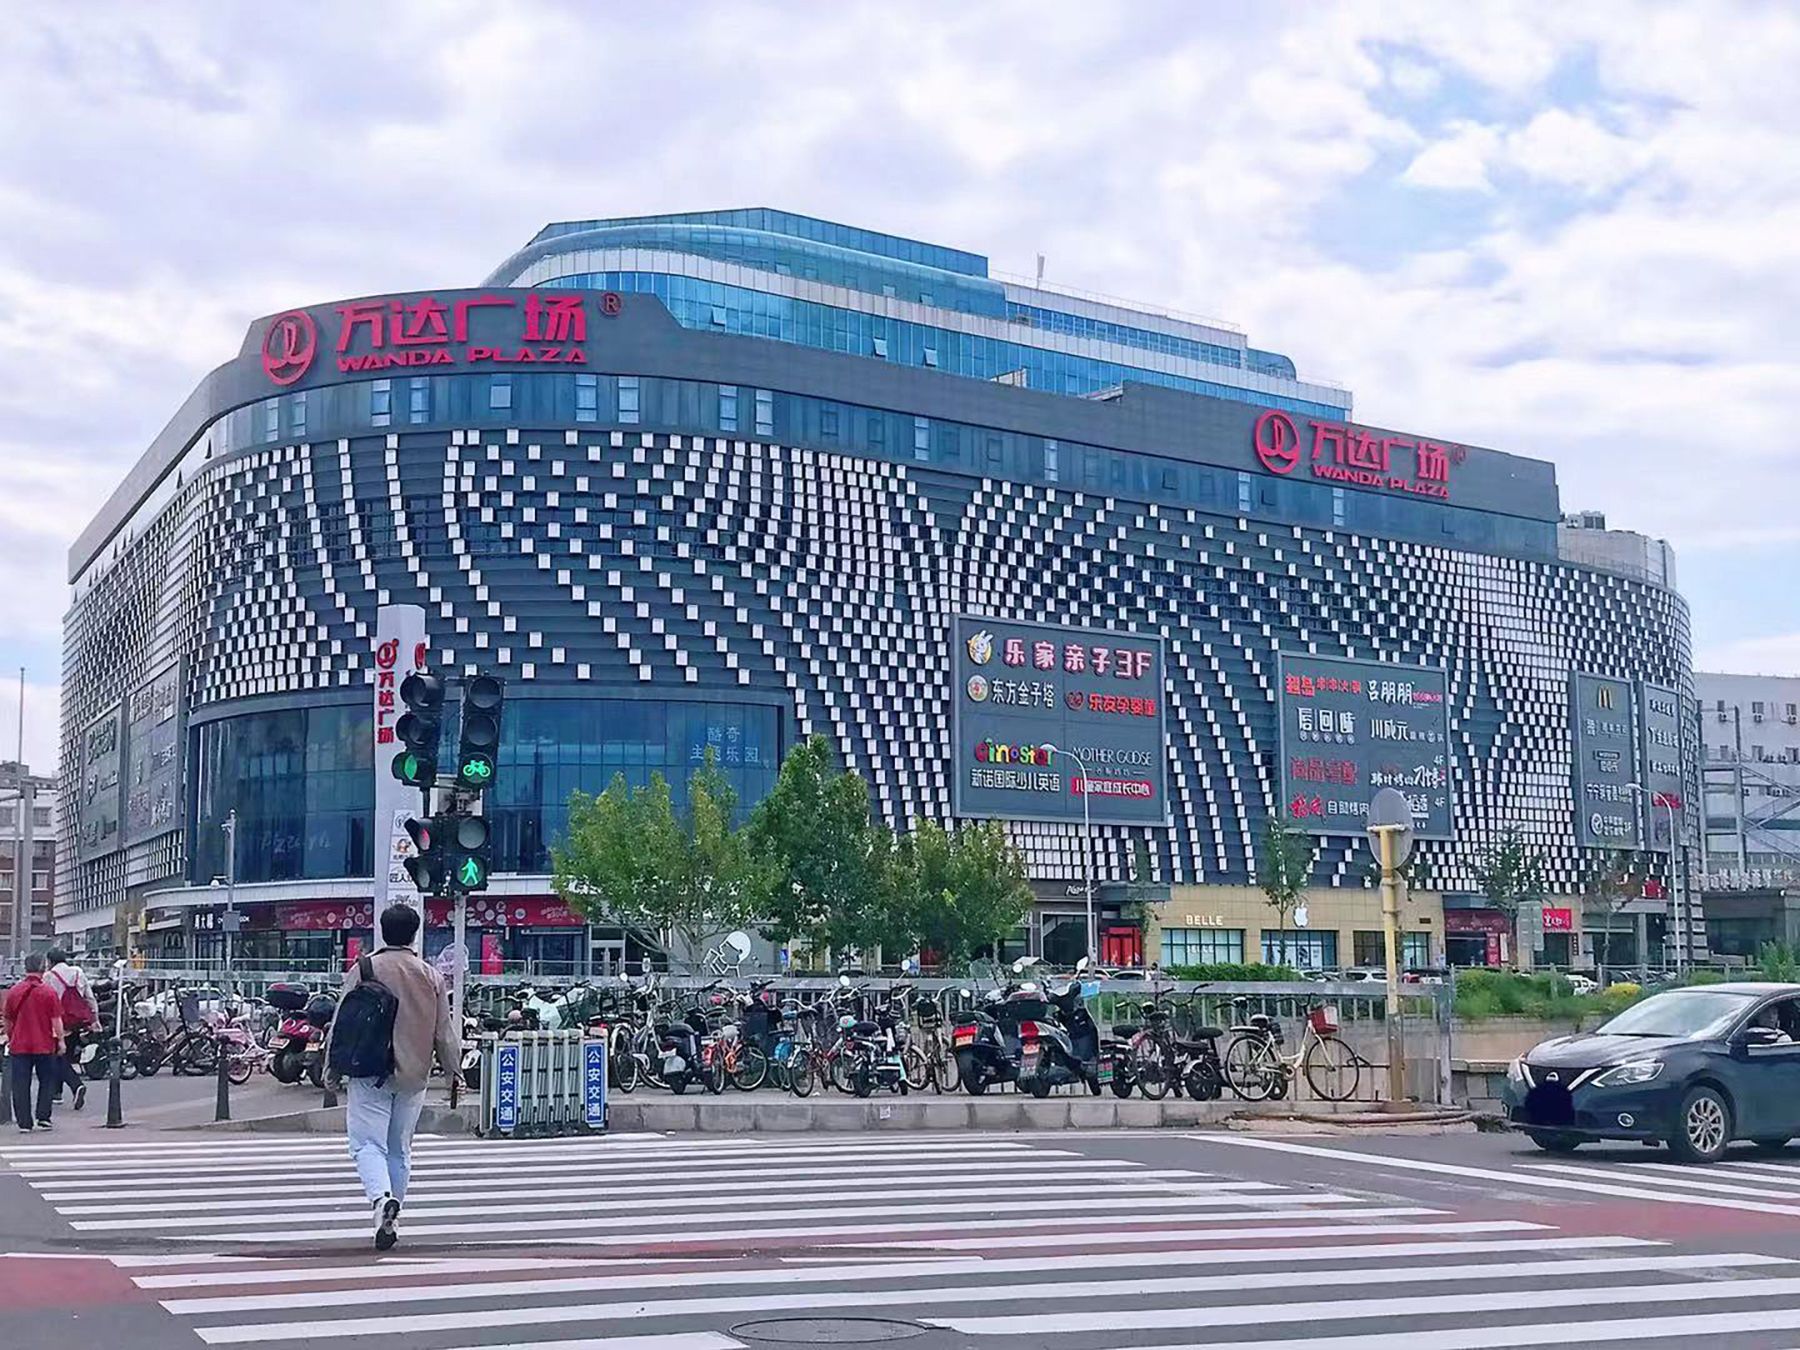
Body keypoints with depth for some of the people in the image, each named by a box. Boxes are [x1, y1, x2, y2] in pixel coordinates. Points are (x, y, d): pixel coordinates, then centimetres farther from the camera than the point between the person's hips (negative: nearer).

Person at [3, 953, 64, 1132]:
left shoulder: (13, 991, 1)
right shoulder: (48, 992, -8)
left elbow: (6, 1019, 11)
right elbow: (56, 1020, -8)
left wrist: (9, 1037, 26)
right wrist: (60, 1040, 2)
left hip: (19, 1045, 2)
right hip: (44, 1045, -2)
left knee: (21, 1084, 6)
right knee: (46, 1081, 13)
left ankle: (24, 1122, 5)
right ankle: (43, 1118, 7)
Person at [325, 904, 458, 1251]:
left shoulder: (363, 970, -5)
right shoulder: (432, 978, 3)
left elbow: (342, 1023, -2)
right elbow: (444, 1033, 7)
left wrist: (332, 1065, 8)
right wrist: (453, 1068, 21)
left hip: (370, 1072, -3)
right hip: (413, 1076, 3)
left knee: (368, 1143, -2)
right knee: (400, 1148, 14)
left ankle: (381, 1196, -27)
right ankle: (391, 1220, 17)